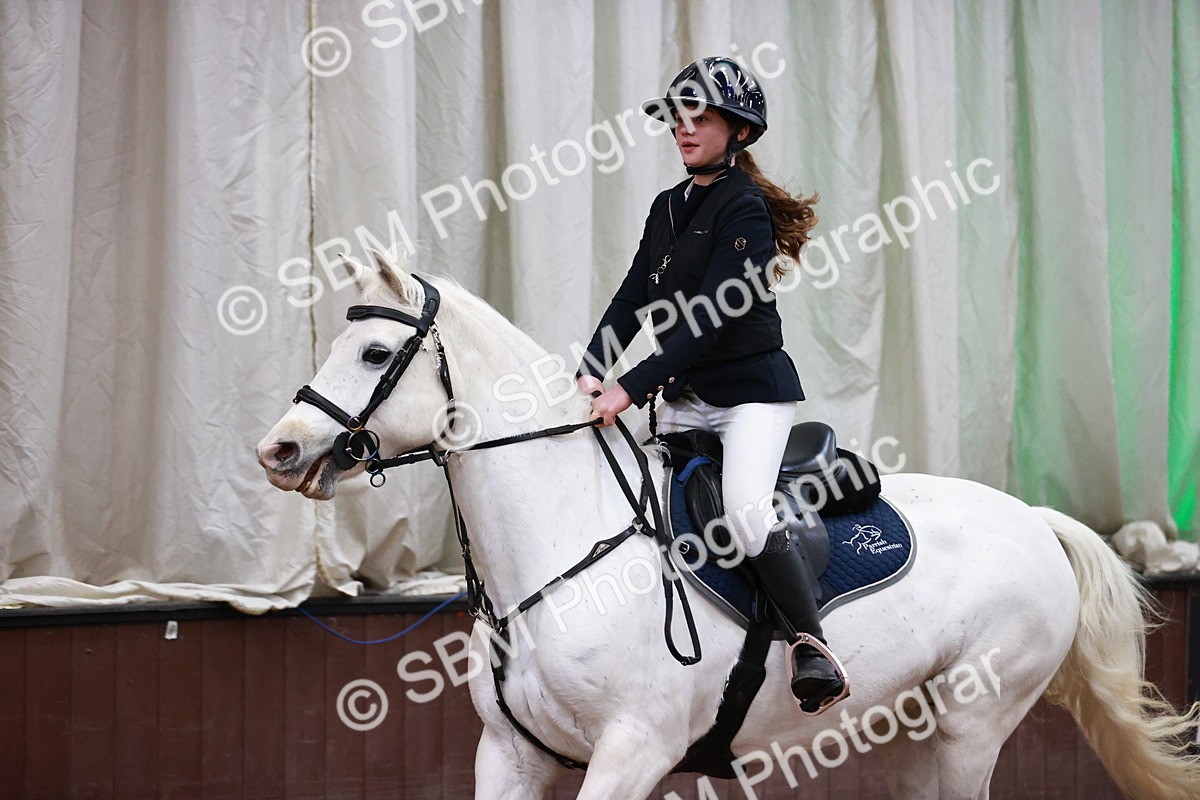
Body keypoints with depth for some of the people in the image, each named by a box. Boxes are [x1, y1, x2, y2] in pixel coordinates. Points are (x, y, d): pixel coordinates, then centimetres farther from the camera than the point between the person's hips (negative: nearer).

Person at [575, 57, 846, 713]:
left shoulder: (746, 209, -14)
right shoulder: (669, 208, 12)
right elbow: (632, 299, 6)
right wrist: (590, 373, -10)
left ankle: (812, 650, -19)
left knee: (744, 510, -28)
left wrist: (632, 388, -27)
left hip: (751, 388, -9)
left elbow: (708, 317, -21)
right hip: (683, 396, 9)